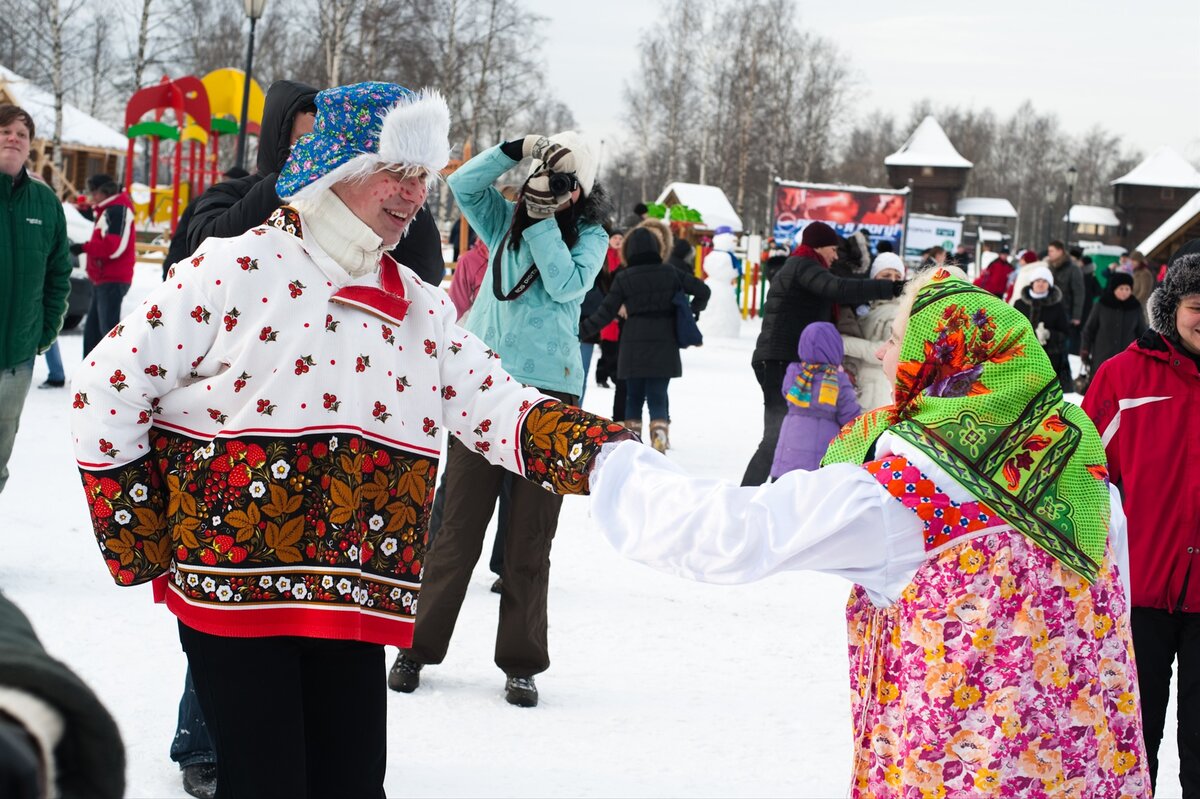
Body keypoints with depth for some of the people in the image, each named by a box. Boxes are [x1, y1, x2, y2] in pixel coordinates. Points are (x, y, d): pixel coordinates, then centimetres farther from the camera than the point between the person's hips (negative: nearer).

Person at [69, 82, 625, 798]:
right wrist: (138, 541, -5)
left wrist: (608, 450, -15)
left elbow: (501, 412, 4)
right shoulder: (237, 268, -7)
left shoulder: (421, 307, 11)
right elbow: (109, 384, -6)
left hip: (355, 601, 5)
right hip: (230, 592, -5)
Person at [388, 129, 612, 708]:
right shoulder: (506, 221, 11)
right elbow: (463, 183, 0)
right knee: (458, 525, 4)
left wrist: (543, 221, -12)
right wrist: (518, 148, -8)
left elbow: (568, 285, -12)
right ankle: (418, 647, 13)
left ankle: (520, 662, 12)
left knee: (530, 536, 3)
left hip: (548, 393, -2)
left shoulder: (589, 236, 3)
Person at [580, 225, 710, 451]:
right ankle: (659, 440, -15)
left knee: (634, 397, 12)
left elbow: (605, 313, -3)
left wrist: (580, 329, 6)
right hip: (665, 347, 1)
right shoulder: (670, 273, 1)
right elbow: (702, 290, 3)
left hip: (634, 347, -1)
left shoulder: (623, 277, -4)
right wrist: (691, 312, 15)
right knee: (658, 397, 2)